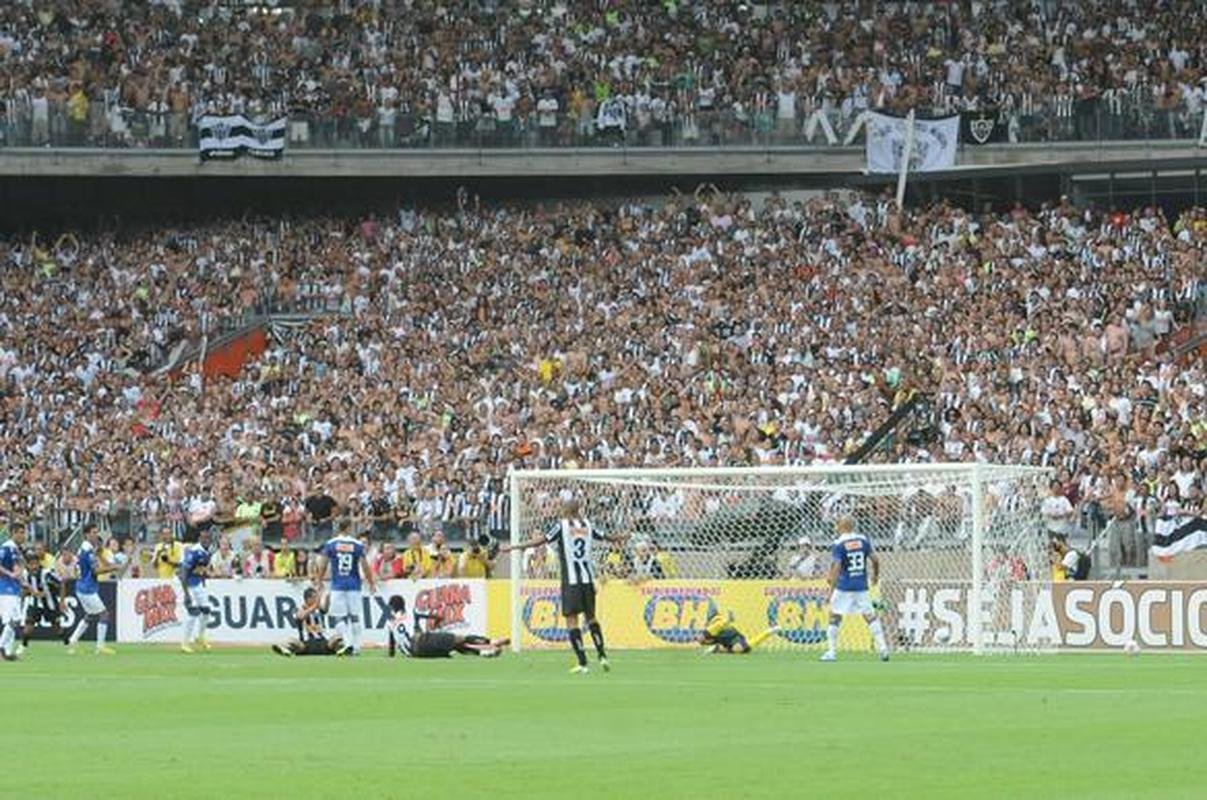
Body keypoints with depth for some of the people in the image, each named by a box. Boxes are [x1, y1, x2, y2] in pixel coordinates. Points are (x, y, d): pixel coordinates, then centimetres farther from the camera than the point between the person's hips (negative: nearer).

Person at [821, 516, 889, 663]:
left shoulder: (839, 544, -9)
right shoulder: (863, 540, 3)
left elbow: (836, 568, -15)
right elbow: (875, 560, 6)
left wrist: (831, 589, -15)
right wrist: (875, 575, 24)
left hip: (844, 586, -4)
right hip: (861, 587, 4)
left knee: (834, 617, 7)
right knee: (870, 616, 9)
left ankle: (832, 652, 5)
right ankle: (882, 647, 0)